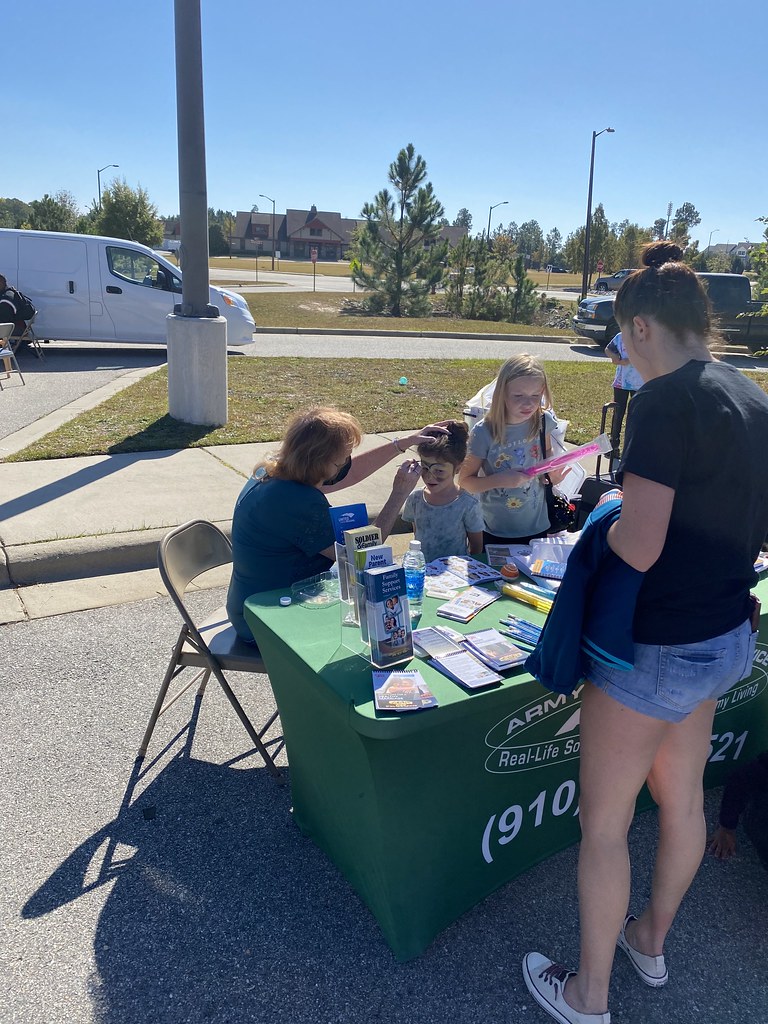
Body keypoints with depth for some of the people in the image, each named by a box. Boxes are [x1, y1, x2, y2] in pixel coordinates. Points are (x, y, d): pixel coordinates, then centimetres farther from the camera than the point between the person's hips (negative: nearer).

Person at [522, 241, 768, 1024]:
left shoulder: (664, 401, -22)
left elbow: (638, 547, -27)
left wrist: (609, 521, -7)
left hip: (656, 649, -9)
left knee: (603, 822, 10)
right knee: (681, 797, 25)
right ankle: (651, 940, 50)